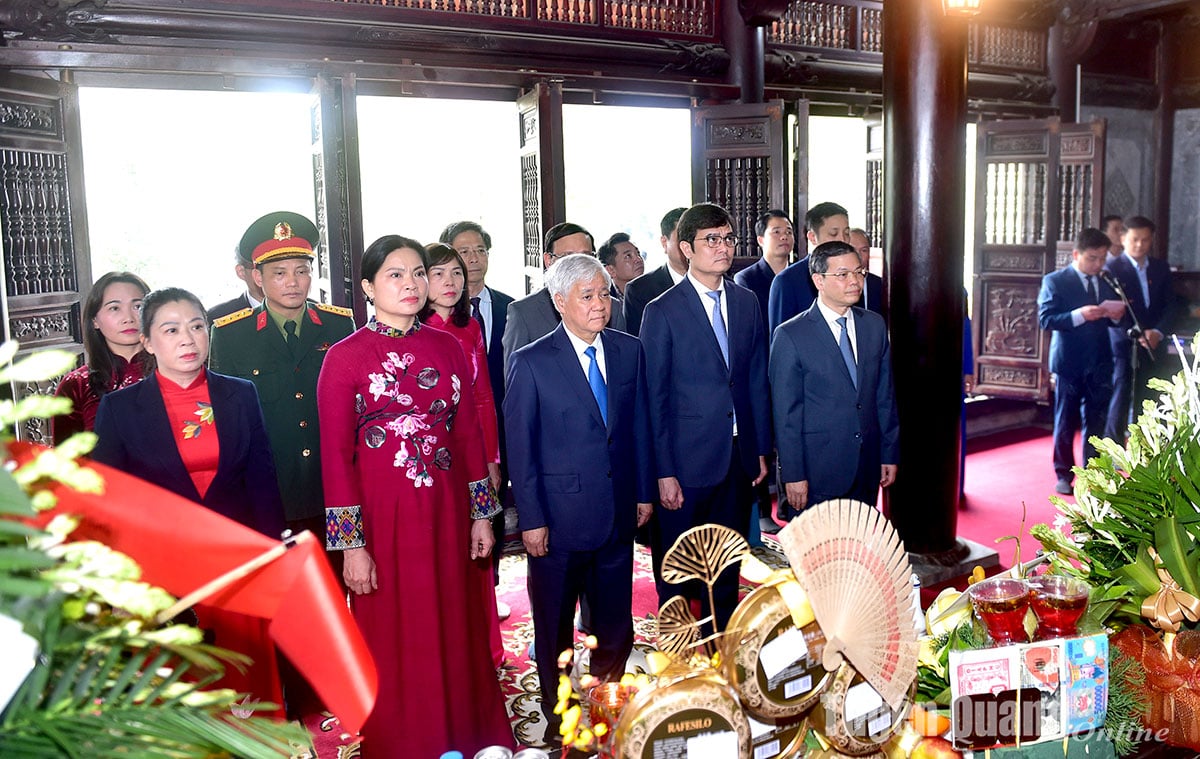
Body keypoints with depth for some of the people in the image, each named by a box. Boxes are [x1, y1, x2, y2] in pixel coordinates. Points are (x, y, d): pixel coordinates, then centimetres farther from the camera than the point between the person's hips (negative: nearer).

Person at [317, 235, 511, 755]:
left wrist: (481, 513, 7)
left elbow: (469, 433, 9)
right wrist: (351, 545, -10)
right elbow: (335, 456, -7)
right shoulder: (345, 357, -6)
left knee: (457, 637, 13)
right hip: (382, 520, -3)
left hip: (446, 516, 4)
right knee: (394, 651, 8)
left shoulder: (448, 348, 6)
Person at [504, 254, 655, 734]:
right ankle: (559, 721, 31)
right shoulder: (531, 362, -9)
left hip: (619, 511, 4)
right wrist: (532, 519, -10)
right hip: (560, 515, -3)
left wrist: (644, 491, 8)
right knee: (555, 629, 12)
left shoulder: (629, 352, 4)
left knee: (615, 627, 14)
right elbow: (520, 447, -8)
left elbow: (639, 425, 10)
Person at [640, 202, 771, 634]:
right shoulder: (663, 311, -9)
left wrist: (762, 449, 9)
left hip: (738, 455, 5)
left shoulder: (747, 303, 7)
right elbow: (654, 397, -10)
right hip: (687, 458, -5)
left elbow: (757, 380, 12)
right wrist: (664, 473, -12)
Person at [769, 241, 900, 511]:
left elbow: (885, 395, 12)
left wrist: (890, 453, 10)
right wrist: (793, 475, -11)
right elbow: (786, 414, -9)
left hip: (868, 468, 5)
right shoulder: (790, 336, -10)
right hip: (818, 472, -5)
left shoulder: (874, 325, 7)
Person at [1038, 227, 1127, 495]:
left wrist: (1115, 315, -6)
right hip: (1069, 363, -4)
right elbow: (1045, 319, -13)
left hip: (1100, 363, 4)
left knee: (1096, 421, 8)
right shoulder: (1055, 281, -4)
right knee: (1065, 422, 6)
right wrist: (1079, 315, -24)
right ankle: (1064, 475, 16)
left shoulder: (1106, 283, 12)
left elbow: (1112, 319, 17)